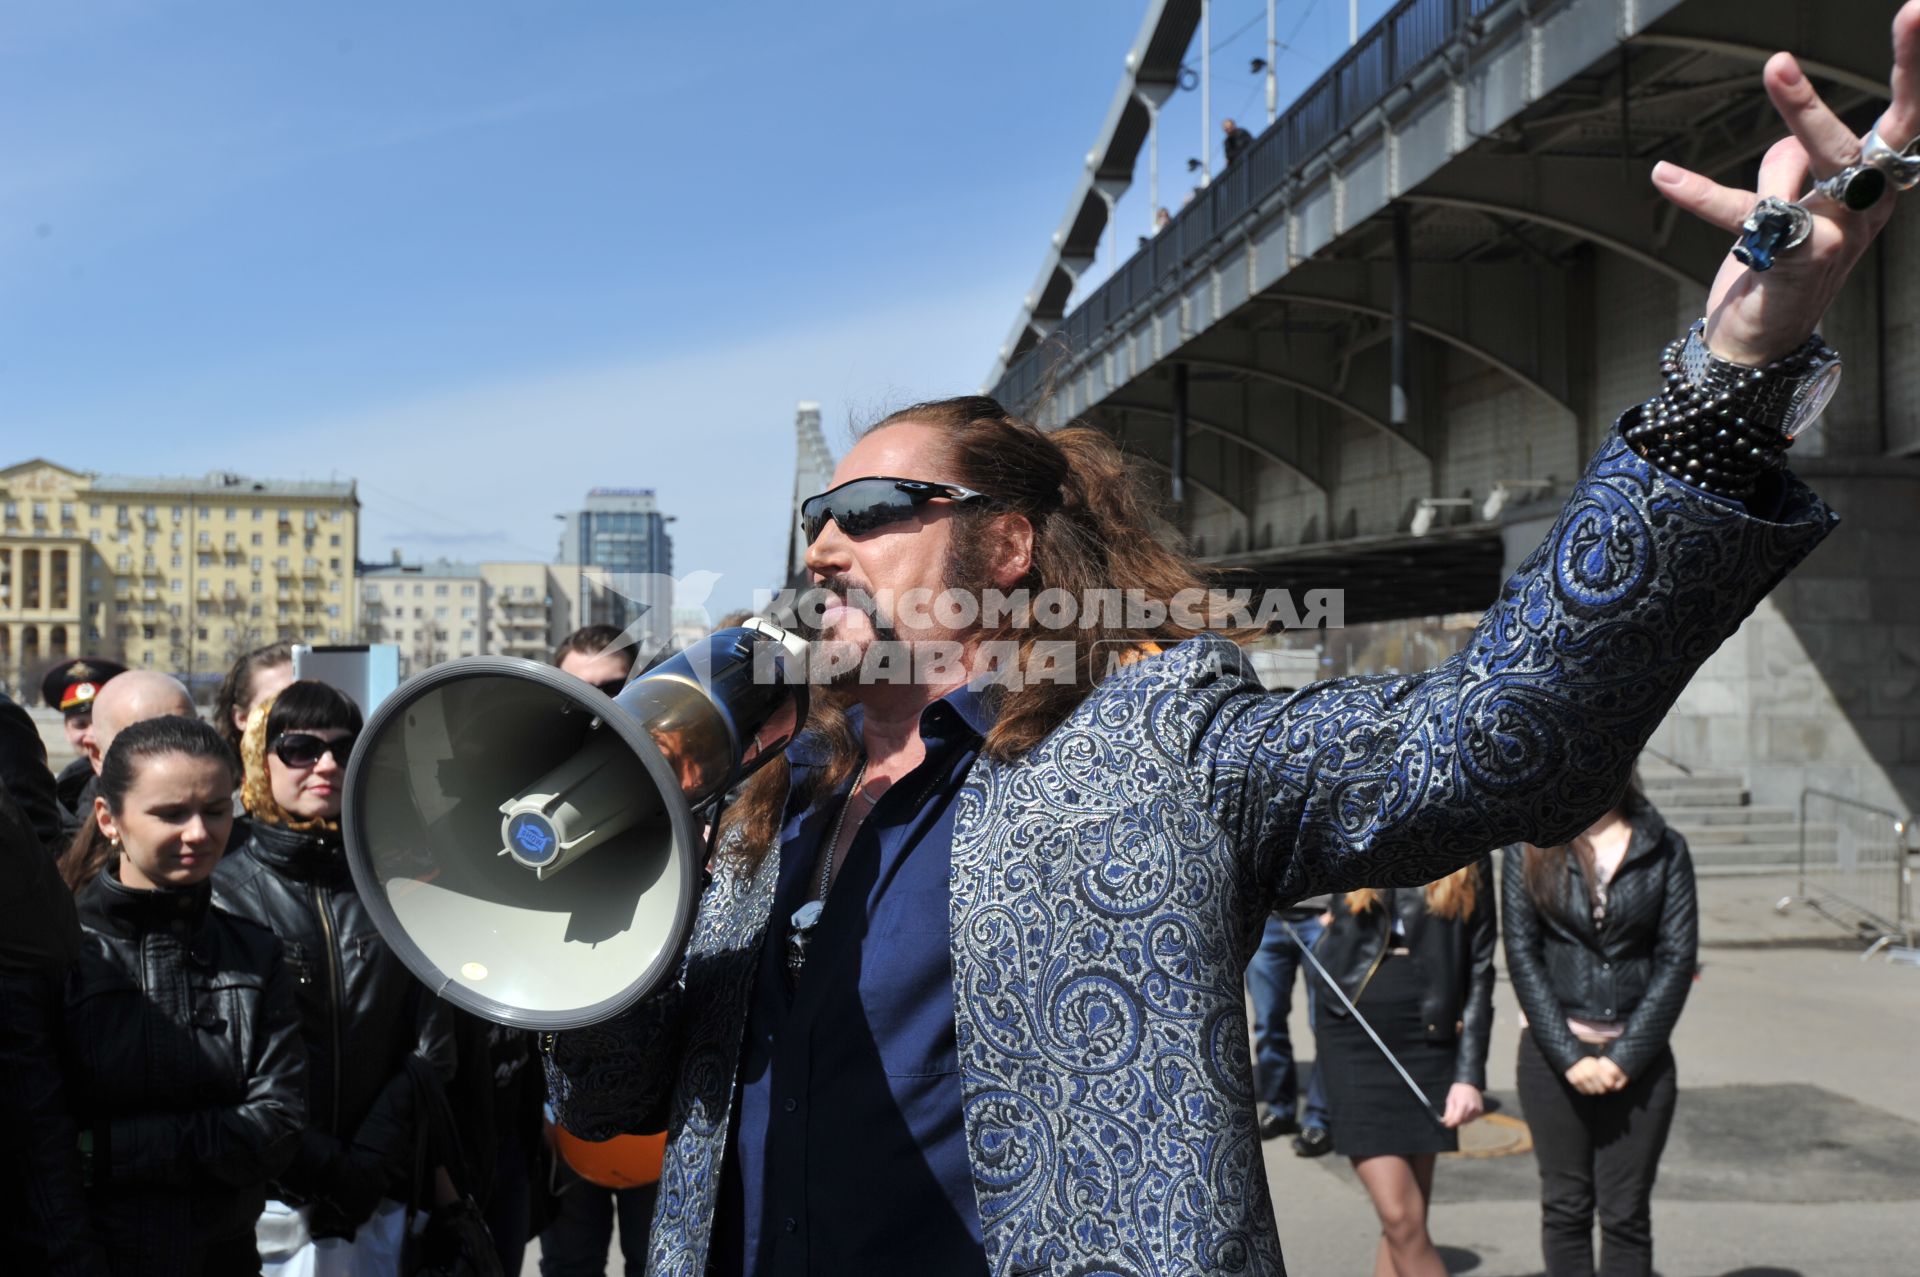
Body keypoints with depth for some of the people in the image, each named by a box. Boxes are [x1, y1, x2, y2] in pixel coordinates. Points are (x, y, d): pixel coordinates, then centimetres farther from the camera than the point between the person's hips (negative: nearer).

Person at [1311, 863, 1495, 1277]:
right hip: (1354, 1036, -1)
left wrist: (1470, 1073, 0)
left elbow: (1480, 967, 5)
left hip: (1429, 1039, 1)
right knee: (1401, 1220, -8)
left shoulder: (1471, 864, 5)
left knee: (1406, 1224, 5)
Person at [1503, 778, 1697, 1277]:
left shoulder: (1665, 849, 3)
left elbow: (1677, 959, -1)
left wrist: (1625, 1058, -9)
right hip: (1552, 1050, 0)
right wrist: (1569, 1057, -10)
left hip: (1638, 1055, 0)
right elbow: (1521, 953, -2)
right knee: (1565, 1207, 6)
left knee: (1626, 1214, 3)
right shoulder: (1529, 849, 2)